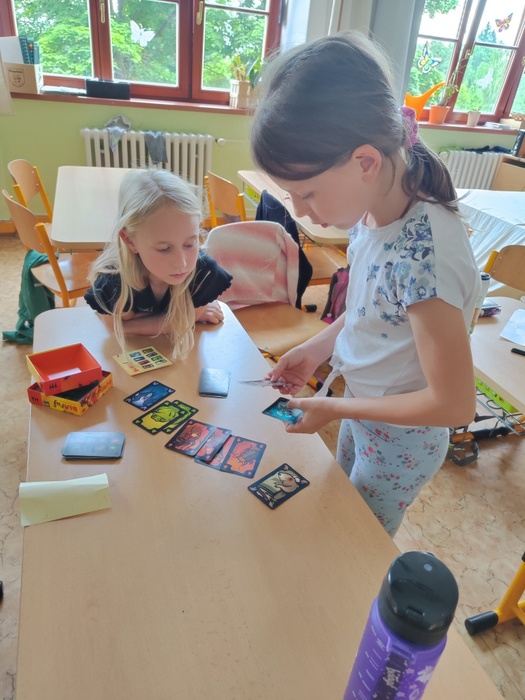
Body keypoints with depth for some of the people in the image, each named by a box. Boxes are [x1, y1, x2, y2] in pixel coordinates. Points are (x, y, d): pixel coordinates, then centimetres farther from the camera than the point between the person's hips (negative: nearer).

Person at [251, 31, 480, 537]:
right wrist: (317, 348, -4)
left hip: (400, 439, -7)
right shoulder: (372, 213, -11)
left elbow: (454, 404, -28)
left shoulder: (424, 253, -35)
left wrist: (334, 409, -21)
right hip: (362, 410, 8)